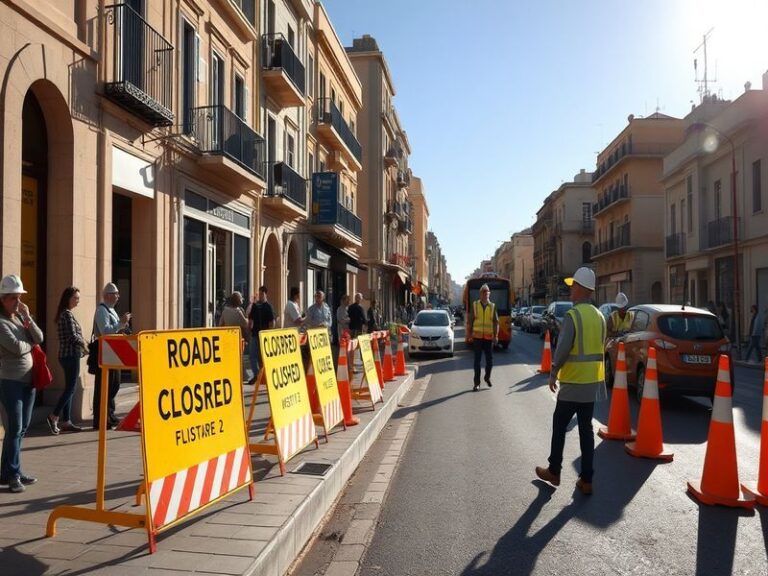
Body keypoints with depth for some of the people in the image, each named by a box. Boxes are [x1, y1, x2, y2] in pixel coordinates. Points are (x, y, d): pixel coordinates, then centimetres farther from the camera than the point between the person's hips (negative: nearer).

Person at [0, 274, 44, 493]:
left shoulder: (21, 316, 10)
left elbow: (40, 338, 1)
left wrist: (28, 318, -9)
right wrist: (31, 343, 1)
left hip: (28, 378, 7)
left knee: (22, 428, 12)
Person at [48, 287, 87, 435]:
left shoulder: (65, 314, 16)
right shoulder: (67, 314, -13)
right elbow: (73, 336, -20)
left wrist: (82, 343, 8)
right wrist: (84, 344, -4)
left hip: (68, 355, 10)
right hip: (71, 355, -10)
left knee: (69, 388, 10)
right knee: (70, 388, -6)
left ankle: (66, 421, 12)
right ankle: (53, 416, -3)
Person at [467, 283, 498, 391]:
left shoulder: (492, 306, 5)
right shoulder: (474, 305, 3)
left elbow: (496, 322, 2)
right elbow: (470, 320, 7)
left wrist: (496, 335, -8)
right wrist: (470, 334, 4)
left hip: (489, 337, 1)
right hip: (477, 336, -1)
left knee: (490, 360, 5)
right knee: (477, 360, 0)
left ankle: (487, 377, 31)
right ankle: (477, 383, 6)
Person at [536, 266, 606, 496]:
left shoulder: (572, 315, -16)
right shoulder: (599, 316, 6)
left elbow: (562, 349, -18)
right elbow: (600, 347, 12)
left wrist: (553, 374, -6)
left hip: (573, 382, -6)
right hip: (593, 382, 6)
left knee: (559, 427, 9)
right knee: (586, 429, 10)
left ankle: (554, 472, 19)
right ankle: (586, 480, 12)